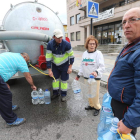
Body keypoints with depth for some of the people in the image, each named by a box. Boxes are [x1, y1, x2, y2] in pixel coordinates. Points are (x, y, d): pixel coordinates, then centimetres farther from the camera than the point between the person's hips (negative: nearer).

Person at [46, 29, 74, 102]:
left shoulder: (66, 44, -23)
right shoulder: (50, 44, -18)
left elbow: (71, 55, -12)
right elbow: (48, 57, -14)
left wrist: (70, 67, -13)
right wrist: (49, 70, -15)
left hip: (64, 64, -2)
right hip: (55, 65, 2)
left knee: (64, 80, 4)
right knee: (55, 78, 11)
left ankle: (63, 95, 22)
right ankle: (55, 93, 31)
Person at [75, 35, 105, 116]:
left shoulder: (98, 53, -9)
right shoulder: (85, 53, 8)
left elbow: (102, 67, -16)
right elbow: (82, 65, 17)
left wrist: (96, 71, -35)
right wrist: (79, 74, 19)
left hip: (95, 78, -5)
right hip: (86, 77, 6)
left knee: (95, 94, 2)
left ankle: (97, 108, 26)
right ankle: (91, 105, 39)